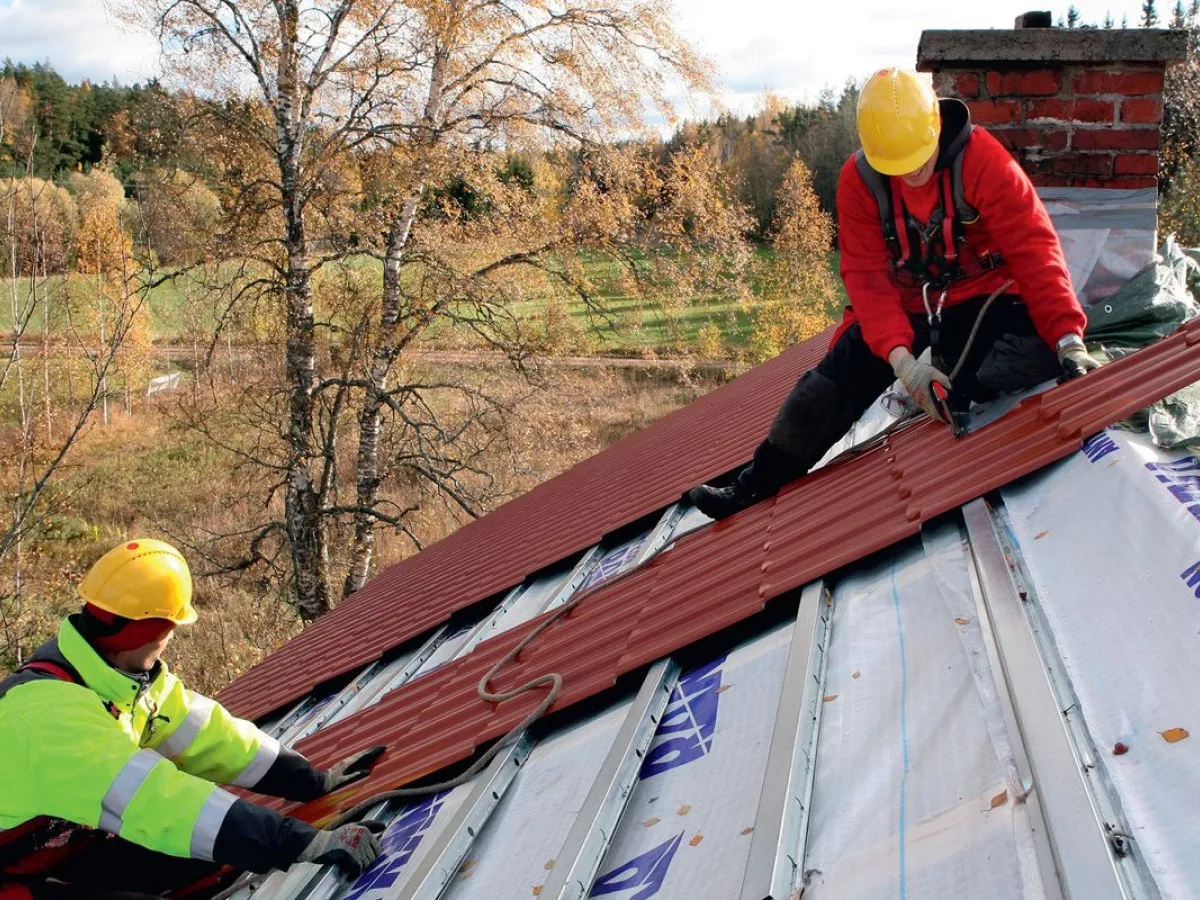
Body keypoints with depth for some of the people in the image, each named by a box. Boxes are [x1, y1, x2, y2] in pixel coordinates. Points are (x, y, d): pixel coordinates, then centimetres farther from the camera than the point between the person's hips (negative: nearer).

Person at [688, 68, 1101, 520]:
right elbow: (867, 275, -16)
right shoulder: (859, 179, -12)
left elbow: (1034, 249, -23)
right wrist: (900, 357, -31)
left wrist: (1067, 338, -32)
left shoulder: (981, 159, -20)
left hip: (982, 295, -2)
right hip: (905, 302, 2)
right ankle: (757, 485, -2)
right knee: (839, 374, -14)